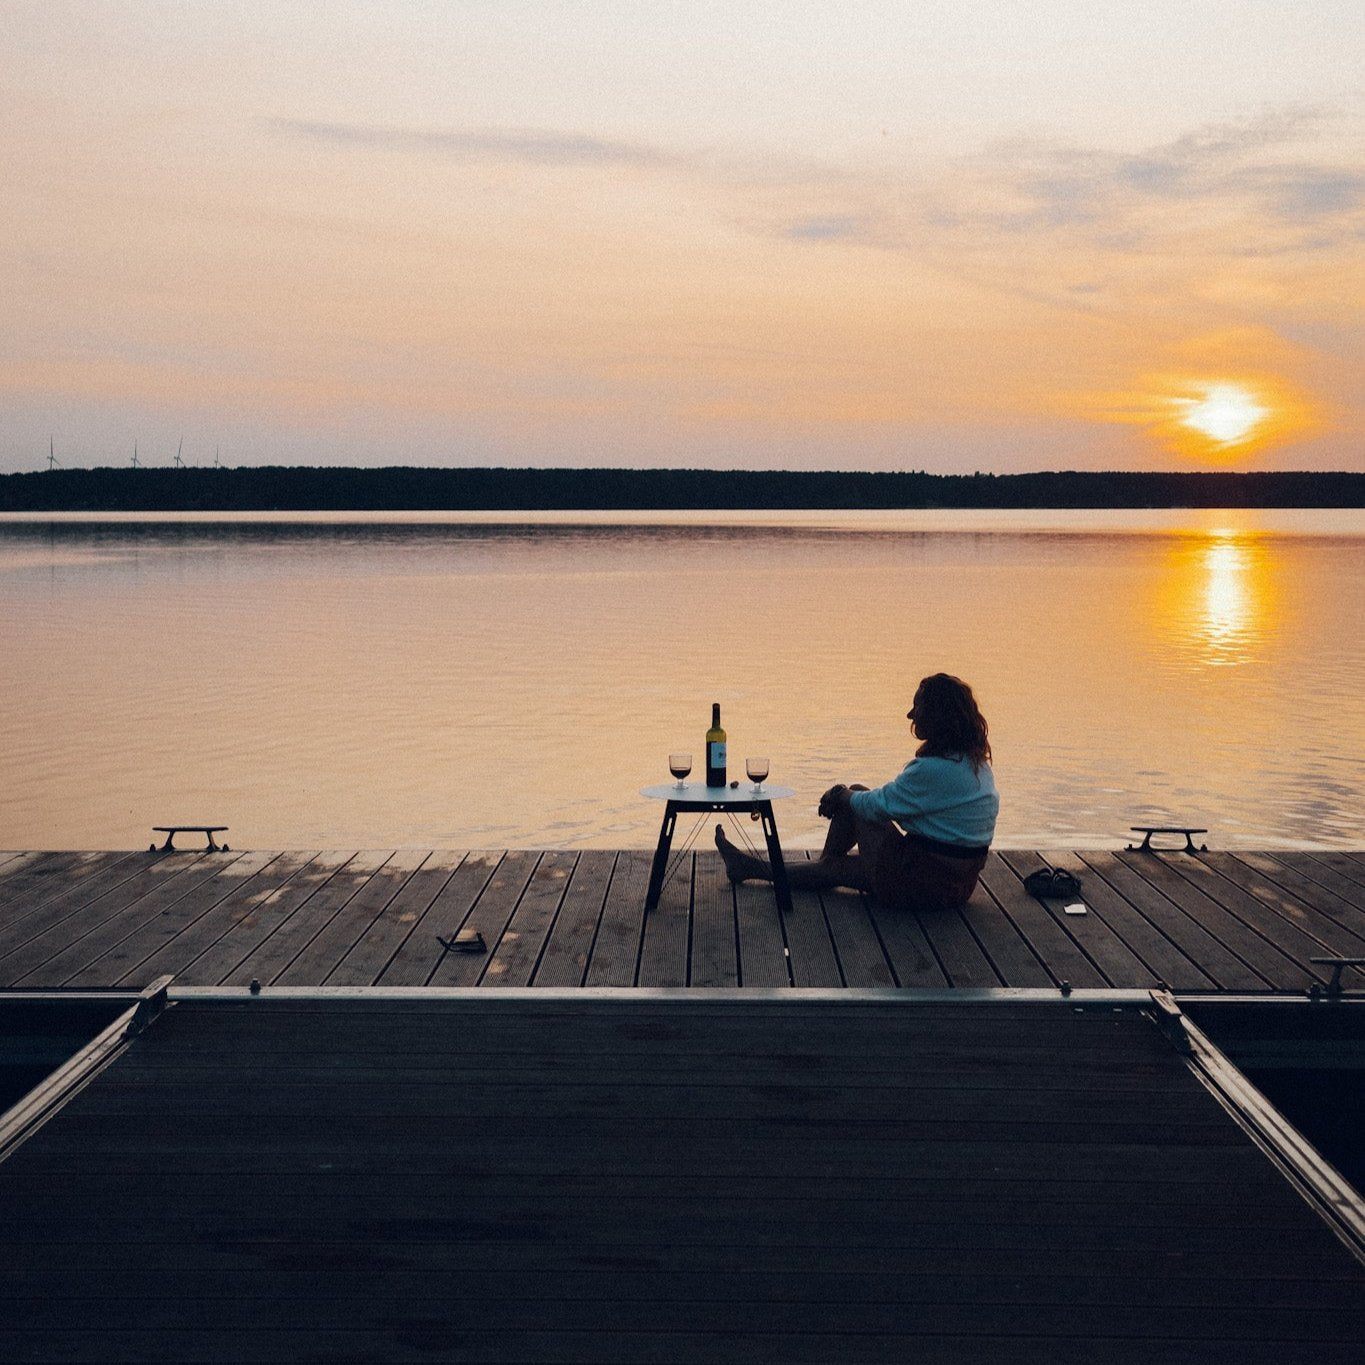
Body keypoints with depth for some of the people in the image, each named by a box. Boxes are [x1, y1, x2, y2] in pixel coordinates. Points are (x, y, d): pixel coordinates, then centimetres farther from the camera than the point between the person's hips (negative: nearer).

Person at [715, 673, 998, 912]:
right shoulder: (975, 761, 7)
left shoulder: (935, 769, -24)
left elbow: (878, 806, -13)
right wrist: (846, 795, 17)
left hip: (920, 886, -8)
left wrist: (843, 795, 8)